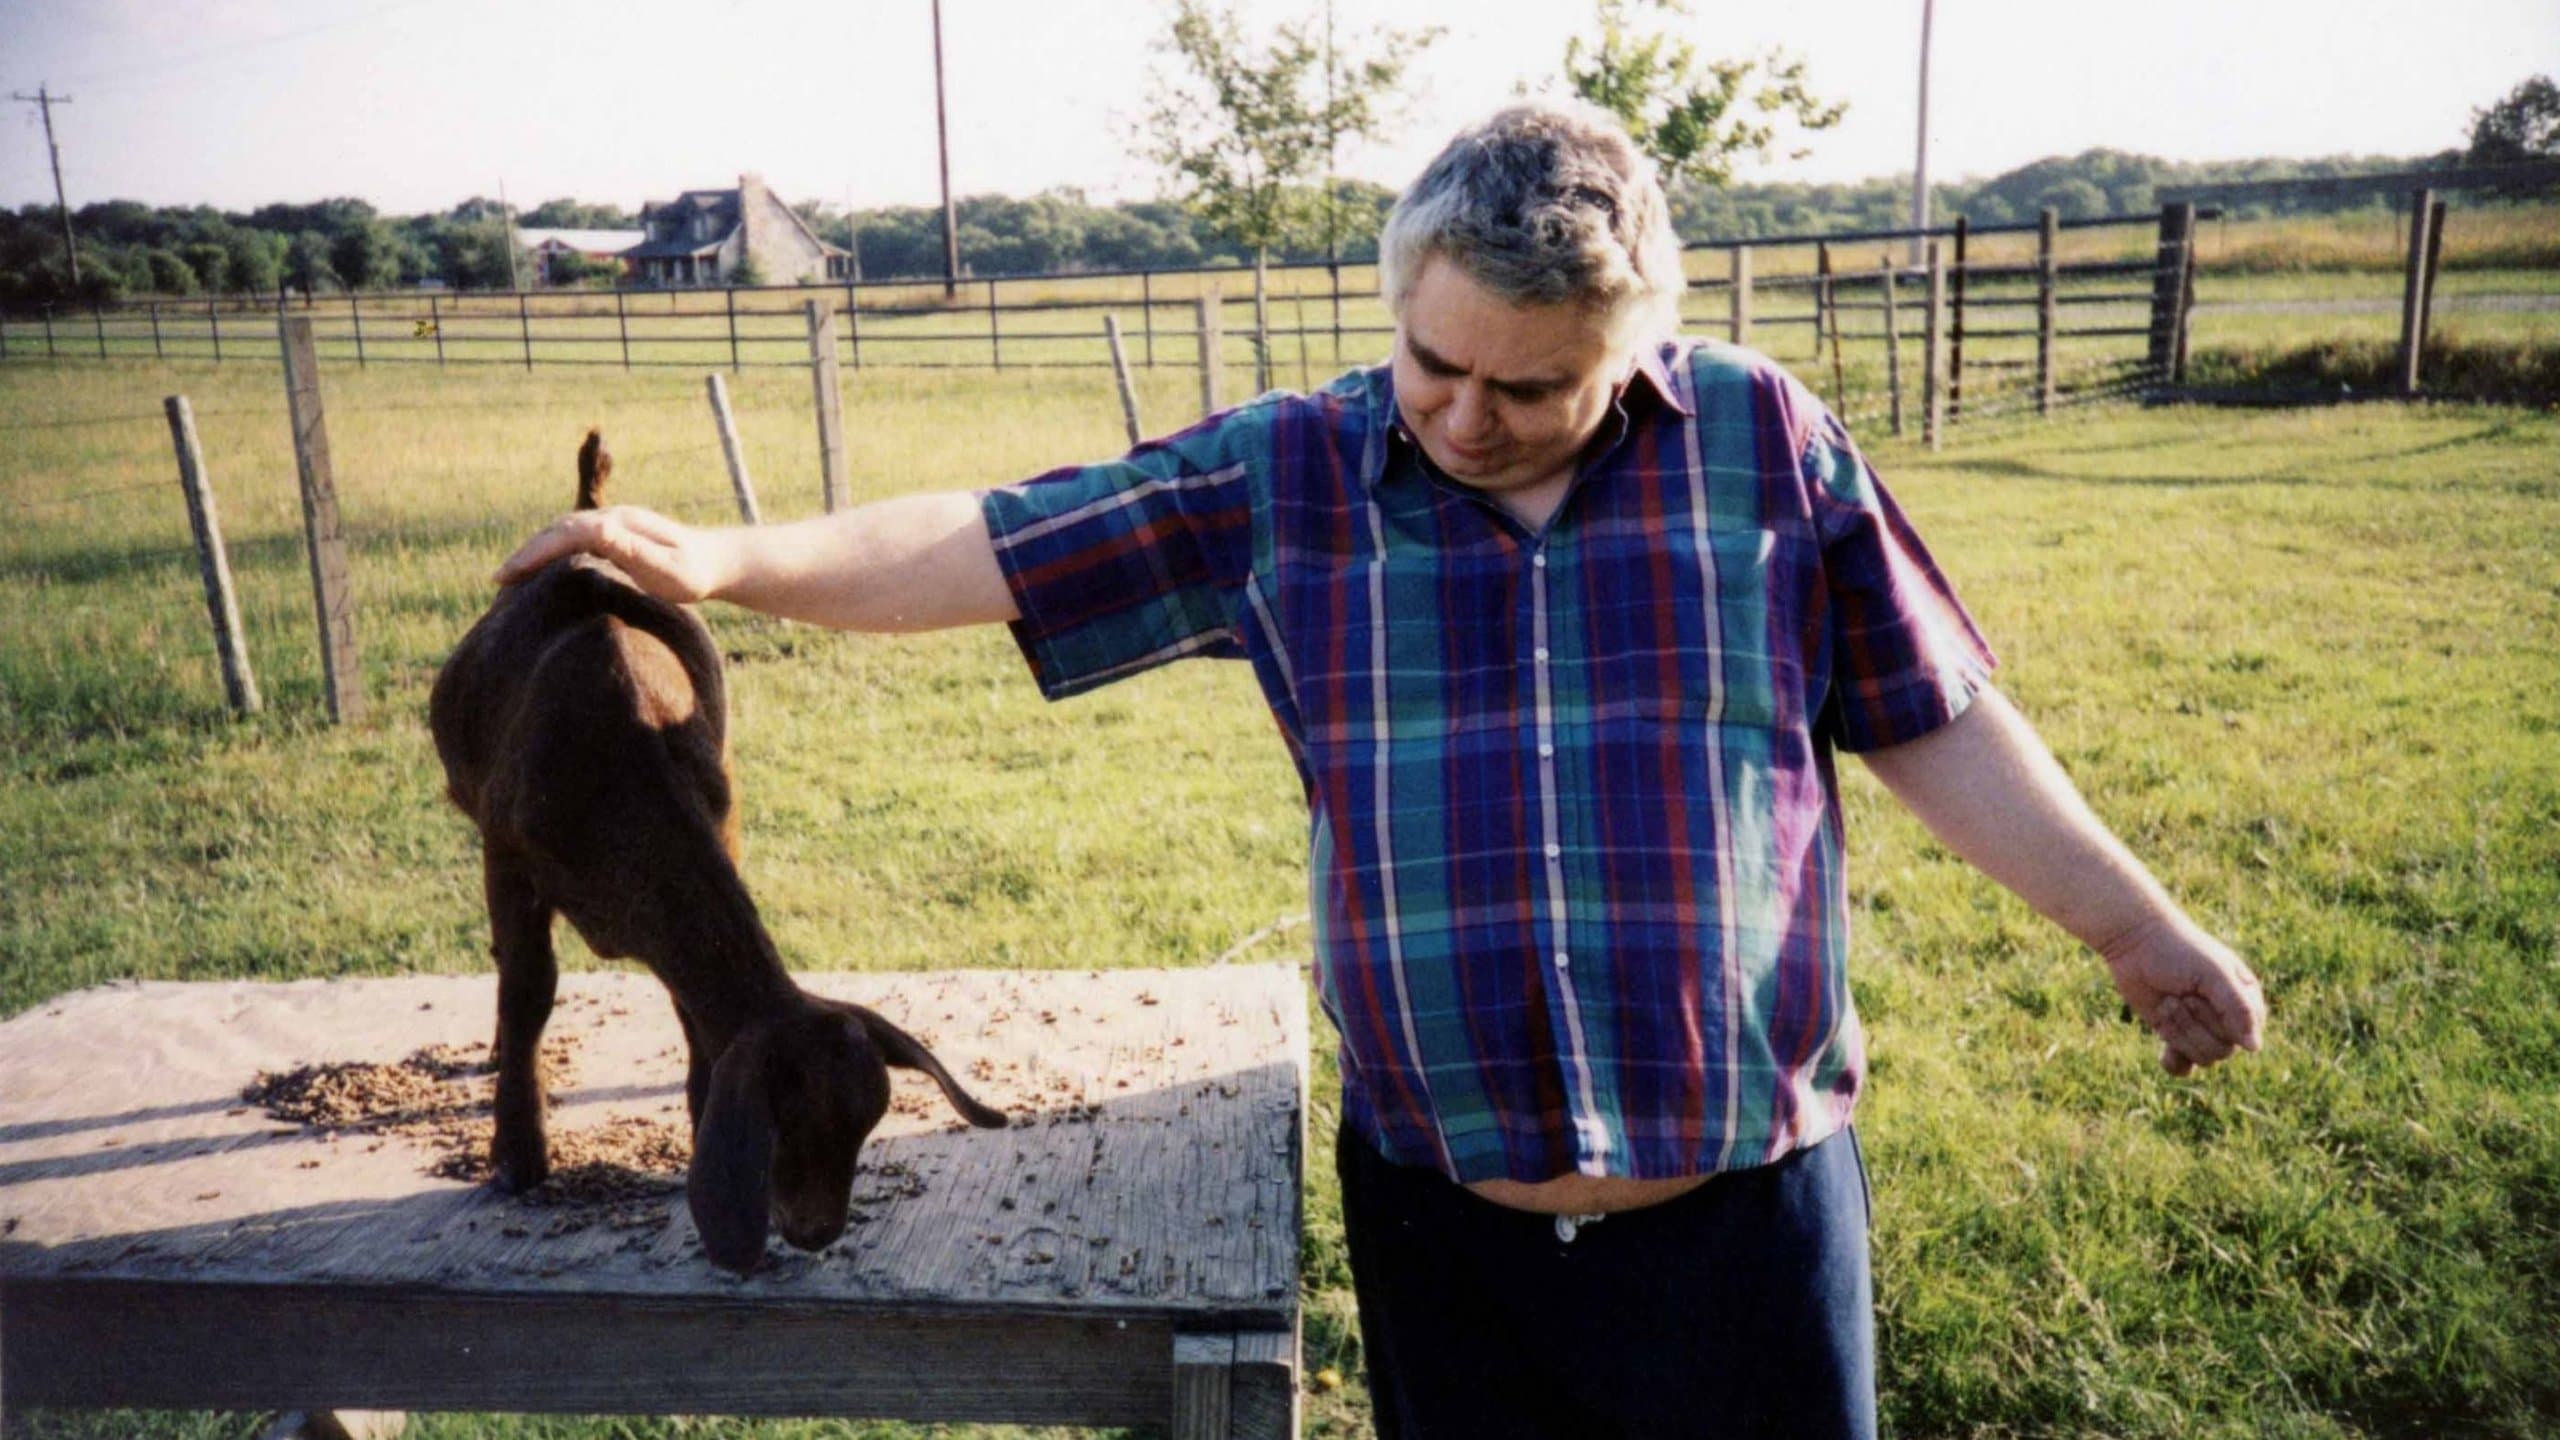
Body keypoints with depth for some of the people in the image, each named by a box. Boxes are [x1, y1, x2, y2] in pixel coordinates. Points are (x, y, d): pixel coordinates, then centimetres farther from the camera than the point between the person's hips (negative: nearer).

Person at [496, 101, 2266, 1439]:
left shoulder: (1770, 442, -3)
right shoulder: (1288, 478, -2)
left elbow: (1936, 726, 3)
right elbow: (997, 547, -1)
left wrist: (2142, 933, 6)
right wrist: (730, 558, -10)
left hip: (1751, 1209, 0)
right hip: (1445, 1227, 1)